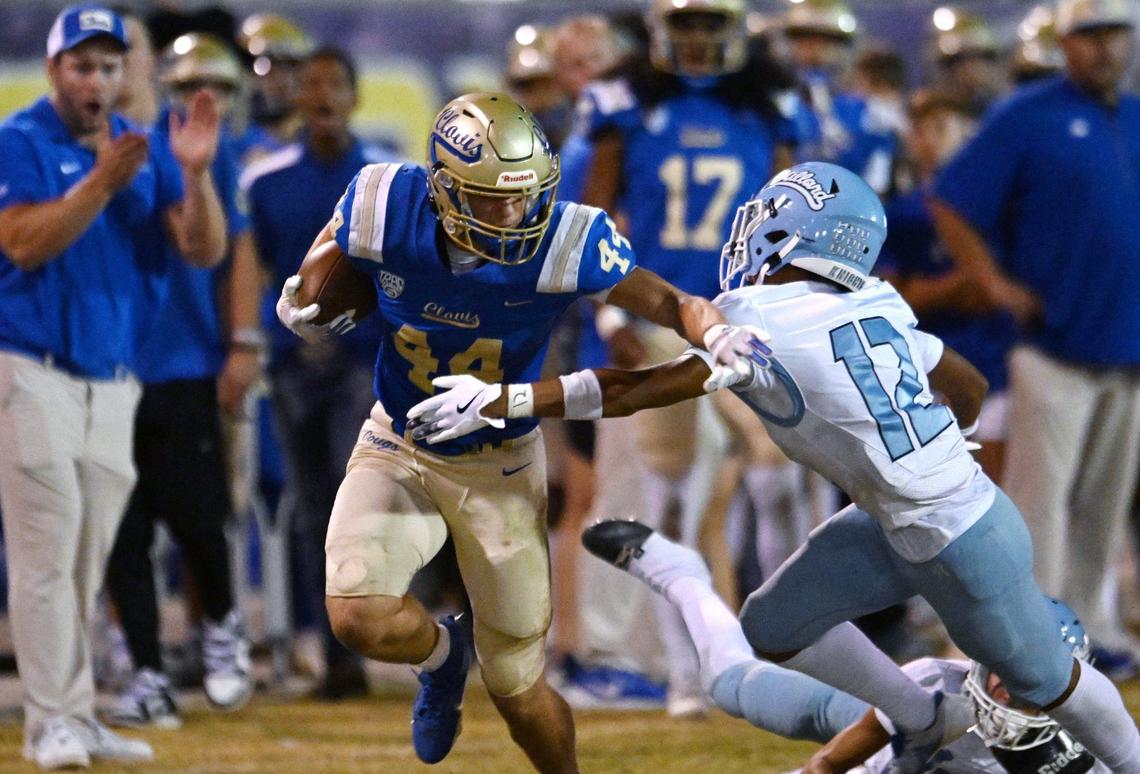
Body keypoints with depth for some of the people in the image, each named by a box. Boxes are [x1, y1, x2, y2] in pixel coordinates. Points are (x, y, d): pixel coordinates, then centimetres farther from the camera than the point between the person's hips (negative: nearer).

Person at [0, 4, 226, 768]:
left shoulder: (143, 150, 10)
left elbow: (205, 249, 3)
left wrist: (196, 173, -14)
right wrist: (101, 185, -27)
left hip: (112, 380, 6)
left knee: (89, 560, 9)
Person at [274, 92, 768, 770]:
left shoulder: (565, 241, -26)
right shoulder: (386, 210, -21)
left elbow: (668, 302, -15)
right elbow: (328, 260, 4)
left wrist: (717, 332, -36)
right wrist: (303, 303, -16)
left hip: (500, 467, -1)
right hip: (398, 450, 1)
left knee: (518, 694, 5)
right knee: (359, 617, -25)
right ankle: (441, 654, 12)